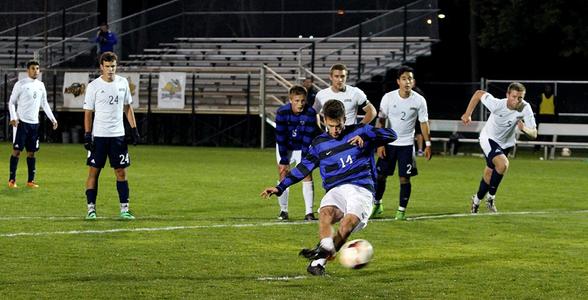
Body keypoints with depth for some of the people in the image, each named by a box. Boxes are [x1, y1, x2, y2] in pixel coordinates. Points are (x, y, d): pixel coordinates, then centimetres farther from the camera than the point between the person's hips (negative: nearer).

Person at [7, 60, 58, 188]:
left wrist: (53, 119, 13)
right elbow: (12, 102, -4)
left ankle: (31, 180, 11)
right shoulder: (20, 84, -5)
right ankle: (12, 180, -2)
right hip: (21, 122, -5)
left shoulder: (41, 85, 12)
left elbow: (44, 104, 20)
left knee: (31, 152, 7)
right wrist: (13, 117, -17)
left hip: (34, 123, 5)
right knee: (17, 150, -6)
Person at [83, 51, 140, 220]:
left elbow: (127, 107, 16)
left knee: (121, 172, 2)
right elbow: (88, 112, -2)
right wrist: (87, 135, -8)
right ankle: (91, 209, 5)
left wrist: (134, 129, 9)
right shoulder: (93, 86, -4)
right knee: (94, 171, -1)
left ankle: (124, 209, 5)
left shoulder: (123, 83, 7)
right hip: (99, 135, -3)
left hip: (118, 135, 3)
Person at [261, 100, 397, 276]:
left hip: (361, 190, -3)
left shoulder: (359, 132, 7)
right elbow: (303, 168, 21)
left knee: (348, 222, -30)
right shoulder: (319, 143, 15)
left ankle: (319, 260, -27)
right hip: (336, 190, 3)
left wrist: (365, 136, -17)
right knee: (326, 212, -33)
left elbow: (391, 135, 0)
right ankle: (326, 247, -51)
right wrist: (280, 188, 16)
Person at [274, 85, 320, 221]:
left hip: (303, 147, 0)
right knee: (283, 174, -5)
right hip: (285, 147, 0)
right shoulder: (282, 112, -25)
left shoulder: (310, 113, -24)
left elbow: (308, 138, -21)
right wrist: (283, 161, -21)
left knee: (307, 174, -11)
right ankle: (283, 211, 7)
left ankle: (309, 212, -12)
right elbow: (280, 137, -20)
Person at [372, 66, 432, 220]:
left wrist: (427, 144, -2)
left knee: (404, 178, -4)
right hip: (389, 143, 1)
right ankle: (377, 204, 24)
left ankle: (402, 210, 7)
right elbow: (381, 121, -2)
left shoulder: (419, 100, -6)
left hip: (407, 145, -1)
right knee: (380, 175, 4)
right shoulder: (388, 97, -7)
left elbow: (424, 123, 2)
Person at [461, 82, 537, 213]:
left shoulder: (525, 109, -25)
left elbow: (534, 134, -22)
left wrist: (525, 129, -44)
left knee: (490, 174, 16)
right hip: (488, 139, -4)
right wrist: (468, 114, -9)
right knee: (503, 164, -28)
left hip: (506, 143, 4)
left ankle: (477, 200, 42)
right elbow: (479, 93, -14)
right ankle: (491, 197, -8)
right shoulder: (497, 105, -32)